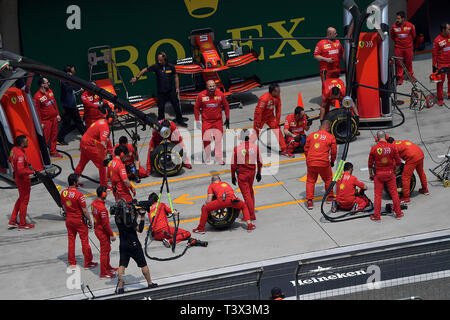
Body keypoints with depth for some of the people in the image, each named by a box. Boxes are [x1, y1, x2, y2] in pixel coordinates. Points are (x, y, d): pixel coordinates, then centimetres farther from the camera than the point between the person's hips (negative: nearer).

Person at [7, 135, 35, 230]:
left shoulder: (14, 150, -1)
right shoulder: (20, 155, -29)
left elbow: (10, 160, 18)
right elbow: (21, 171, -35)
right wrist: (32, 172, -25)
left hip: (18, 178, 9)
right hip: (23, 179, -9)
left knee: (21, 199, 22)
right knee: (24, 201, 6)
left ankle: (12, 222, 26)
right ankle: (22, 224, 18)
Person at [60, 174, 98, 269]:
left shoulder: (63, 193, -3)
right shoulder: (78, 194, -22)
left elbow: (64, 207, 9)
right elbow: (84, 210, -18)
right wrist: (90, 220, -7)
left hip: (69, 219, 6)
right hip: (79, 220, -6)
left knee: (71, 240, 15)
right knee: (84, 241, 5)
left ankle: (72, 262, 20)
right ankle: (88, 263, 12)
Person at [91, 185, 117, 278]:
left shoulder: (94, 203, -1)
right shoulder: (102, 208, -29)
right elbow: (106, 224, -25)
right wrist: (112, 235, -15)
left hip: (97, 228, 9)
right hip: (103, 232, -9)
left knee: (107, 249, 24)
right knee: (104, 252, 3)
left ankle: (108, 267, 38)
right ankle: (103, 273, 12)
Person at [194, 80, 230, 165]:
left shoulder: (220, 95, -6)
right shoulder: (201, 95, -9)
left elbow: (226, 106, 7)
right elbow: (196, 108, 2)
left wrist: (227, 119, 9)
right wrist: (197, 121, 1)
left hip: (218, 121, 1)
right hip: (206, 121, -1)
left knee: (218, 140, 1)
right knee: (206, 140, 0)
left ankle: (219, 159, 9)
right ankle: (207, 159, 14)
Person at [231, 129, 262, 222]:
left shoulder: (237, 148, -13)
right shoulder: (255, 147, -4)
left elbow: (233, 165, -7)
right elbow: (260, 162, 5)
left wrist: (233, 177, 5)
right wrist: (259, 173, 19)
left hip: (242, 174, -4)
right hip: (252, 172, 4)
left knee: (246, 194, -1)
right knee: (250, 191, 24)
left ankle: (252, 216, -5)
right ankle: (250, 211, 31)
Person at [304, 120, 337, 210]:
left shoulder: (311, 135, 9)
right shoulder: (331, 137, 2)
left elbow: (306, 149, 14)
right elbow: (334, 151, 7)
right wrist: (332, 161, 23)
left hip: (310, 162, 2)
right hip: (324, 163, -2)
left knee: (310, 181, 14)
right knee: (328, 179, 22)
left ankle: (309, 201, 6)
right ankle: (330, 197, 33)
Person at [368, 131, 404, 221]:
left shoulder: (374, 149, -8)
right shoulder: (392, 147, -6)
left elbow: (370, 164, 0)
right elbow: (398, 162, -1)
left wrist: (370, 174, 13)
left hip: (378, 174, -1)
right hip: (390, 173, 1)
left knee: (378, 195, 5)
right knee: (394, 193, 12)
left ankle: (377, 216, 7)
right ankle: (398, 213, 19)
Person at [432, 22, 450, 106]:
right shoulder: (437, 40, -14)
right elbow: (434, 54, -9)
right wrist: (434, 66, -8)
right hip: (441, 64, -5)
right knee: (440, 82, -1)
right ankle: (440, 99, 6)